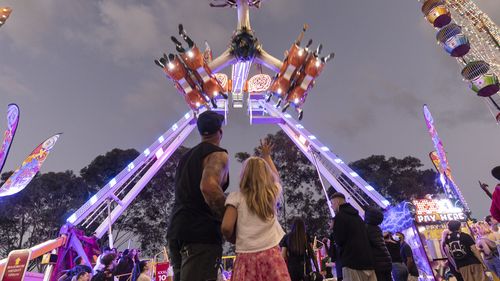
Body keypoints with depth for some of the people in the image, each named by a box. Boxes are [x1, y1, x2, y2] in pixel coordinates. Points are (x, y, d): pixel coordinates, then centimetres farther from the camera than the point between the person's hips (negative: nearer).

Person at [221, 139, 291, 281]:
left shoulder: (235, 197, -1)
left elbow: (226, 228, -11)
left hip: (246, 257, -1)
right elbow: (275, 177, 31)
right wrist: (267, 155, 44)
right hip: (271, 255, 2)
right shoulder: (273, 192, 8)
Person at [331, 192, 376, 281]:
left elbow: (339, 240, -11)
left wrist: (334, 229, 5)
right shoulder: (356, 216, 20)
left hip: (352, 261, -8)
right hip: (367, 259, 9)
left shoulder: (340, 216, -7)